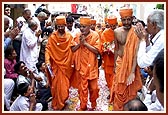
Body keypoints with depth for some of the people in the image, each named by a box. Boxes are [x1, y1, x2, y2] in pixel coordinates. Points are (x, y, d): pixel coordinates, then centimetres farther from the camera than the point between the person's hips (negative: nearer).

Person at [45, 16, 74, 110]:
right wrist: (47, 61, -20)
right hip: (56, 65, -1)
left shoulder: (69, 36, 0)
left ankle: (61, 102, 25)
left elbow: (72, 49, 1)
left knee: (64, 85, 7)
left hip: (66, 65, 1)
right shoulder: (52, 37, -4)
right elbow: (48, 50, -7)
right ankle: (56, 104, 21)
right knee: (56, 85, 4)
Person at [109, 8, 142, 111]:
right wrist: (115, 65, 15)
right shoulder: (117, 31, -1)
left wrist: (132, 72, -29)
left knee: (130, 91, 11)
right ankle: (117, 109, 31)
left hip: (131, 64, -4)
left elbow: (136, 52, -22)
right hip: (120, 62, 4)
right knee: (119, 90, 14)